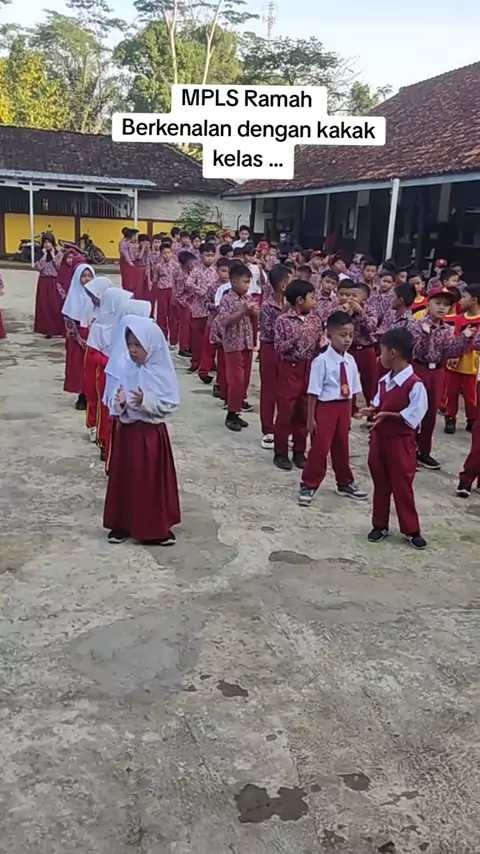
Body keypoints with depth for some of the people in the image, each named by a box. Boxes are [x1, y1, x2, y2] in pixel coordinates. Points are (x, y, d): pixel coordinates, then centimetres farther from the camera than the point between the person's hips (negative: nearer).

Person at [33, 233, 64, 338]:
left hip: (55, 283, -3)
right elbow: (38, 267, -7)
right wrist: (44, 255, -10)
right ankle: (48, 330, 8)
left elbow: (60, 268, -12)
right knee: (44, 307, 2)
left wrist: (53, 255, -11)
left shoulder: (58, 254, -2)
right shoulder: (41, 254, 5)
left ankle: (59, 329, 5)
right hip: (44, 282, 3)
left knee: (57, 306, -3)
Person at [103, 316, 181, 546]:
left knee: (153, 480, 5)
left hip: (151, 433, -3)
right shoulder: (123, 368, -1)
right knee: (124, 478, 11)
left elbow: (170, 404, -12)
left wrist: (146, 401, -25)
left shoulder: (162, 373, -11)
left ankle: (157, 527, 18)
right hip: (126, 430, 3)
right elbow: (111, 403, 4)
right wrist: (118, 401, -19)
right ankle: (122, 523, 25)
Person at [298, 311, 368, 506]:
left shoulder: (350, 361, 2)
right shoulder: (321, 361, -16)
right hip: (325, 407, -6)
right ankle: (308, 485, 16)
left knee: (342, 447, 19)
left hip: (343, 407, 6)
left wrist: (349, 414, 12)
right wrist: (311, 418, -12)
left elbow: (351, 391, 9)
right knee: (320, 448, 1)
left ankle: (345, 483, 36)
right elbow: (313, 392, -14)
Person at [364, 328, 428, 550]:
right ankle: (380, 525, 27)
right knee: (380, 484, 14)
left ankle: (411, 530, 17)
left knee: (402, 486, 2)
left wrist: (388, 415, -23)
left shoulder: (415, 384, -19)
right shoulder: (384, 380, 5)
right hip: (379, 437, 7)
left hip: (401, 441, -7)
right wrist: (373, 410, -5)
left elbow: (412, 417, -20)